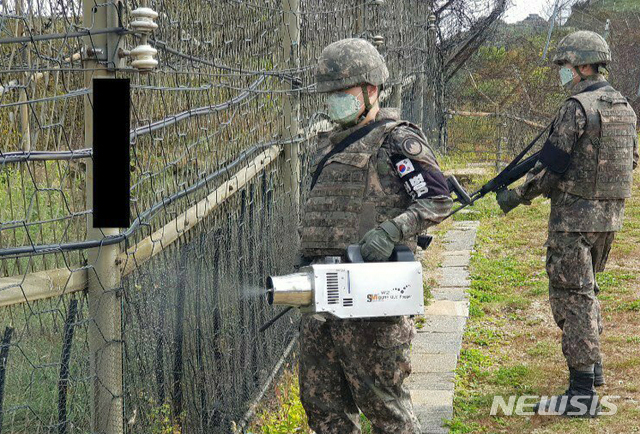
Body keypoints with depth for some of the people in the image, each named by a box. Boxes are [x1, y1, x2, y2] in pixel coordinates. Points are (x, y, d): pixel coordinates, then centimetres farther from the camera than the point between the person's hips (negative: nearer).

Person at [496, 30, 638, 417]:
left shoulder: (578, 107, -16)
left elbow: (551, 166, -16)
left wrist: (517, 196, -4)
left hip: (575, 217, -8)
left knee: (572, 297, -4)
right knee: (587, 290, 24)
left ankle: (583, 392, -5)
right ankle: (593, 365, 32)